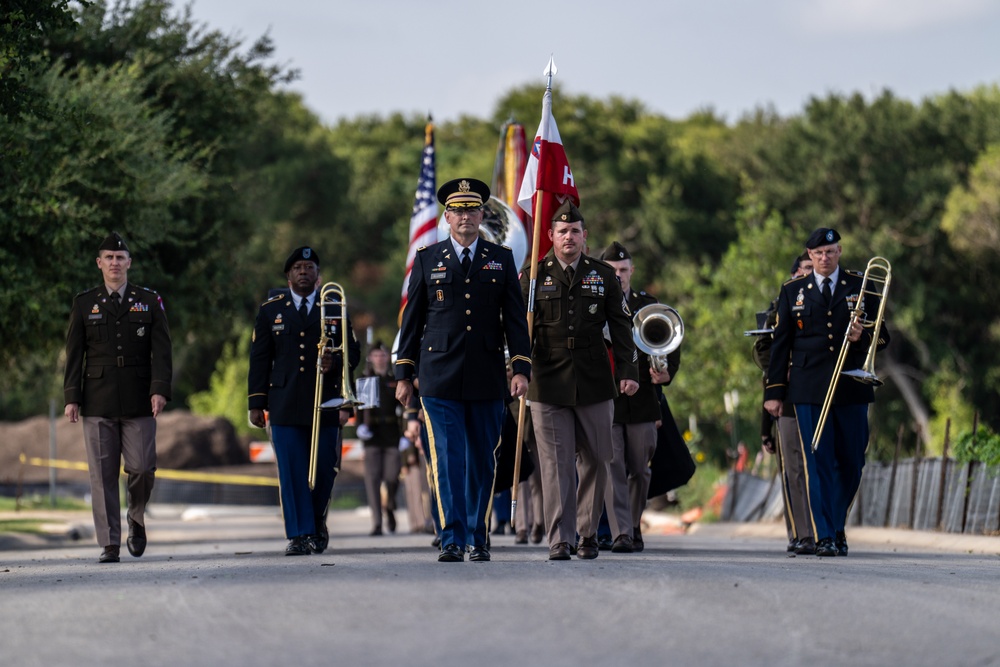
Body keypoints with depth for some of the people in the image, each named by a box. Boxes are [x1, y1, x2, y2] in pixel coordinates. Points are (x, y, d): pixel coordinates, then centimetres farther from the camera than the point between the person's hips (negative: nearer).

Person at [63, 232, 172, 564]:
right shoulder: (84, 303, 10)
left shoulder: (149, 302, 9)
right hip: (97, 402, 0)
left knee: (142, 467, -6)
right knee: (103, 473, -2)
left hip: (138, 401, 0)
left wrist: (160, 389, -11)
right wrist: (72, 397, -1)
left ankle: (136, 518, 24)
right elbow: (74, 354, 8)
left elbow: (161, 350, 2)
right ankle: (110, 543, 1)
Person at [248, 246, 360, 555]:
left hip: (325, 403, 0)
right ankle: (299, 535, -2)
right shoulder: (270, 310, 11)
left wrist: (335, 362, -14)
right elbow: (259, 359, 8)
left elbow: (353, 351, 9)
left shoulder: (336, 309, 11)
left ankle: (316, 522, 24)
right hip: (285, 407, 0)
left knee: (325, 469, 1)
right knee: (292, 472, -5)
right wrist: (256, 402, 2)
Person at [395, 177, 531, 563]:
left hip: (487, 380, 1)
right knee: (447, 461, -8)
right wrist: (404, 373, 5)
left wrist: (521, 368, -5)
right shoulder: (427, 259, 7)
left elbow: (515, 317, 6)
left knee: (482, 463, 6)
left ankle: (478, 539, 15)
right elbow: (412, 319, 9)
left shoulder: (501, 259, 9)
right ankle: (452, 540, -10)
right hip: (440, 379, -1)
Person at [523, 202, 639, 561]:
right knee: (556, 464, -5)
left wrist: (628, 372, -2)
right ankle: (560, 541, -4)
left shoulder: (603, 275, 8)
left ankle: (588, 532, 22)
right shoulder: (533, 276, 4)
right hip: (548, 386, -2)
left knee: (596, 461, 7)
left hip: (595, 384, 2)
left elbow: (620, 328, 7)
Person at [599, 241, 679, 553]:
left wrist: (665, 372, -7)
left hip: (642, 401, 2)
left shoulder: (649, 305, 11)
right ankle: (620, 533, -11)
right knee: (612, 468, -9)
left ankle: (634, 527, 27)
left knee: (640, 470, 8)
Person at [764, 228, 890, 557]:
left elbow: (883, 335, 10)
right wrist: (774, 391, 4)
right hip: (809, 391, -1)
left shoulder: (861, 287, 9)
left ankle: (837, 525, 24)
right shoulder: (793, 291, 9)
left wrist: (864, 336, -14)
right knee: (818, 462, -6)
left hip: (852, 389, 1)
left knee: (851, 463, 5)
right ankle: (825, 536, -6)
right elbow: (780, 343, 9)